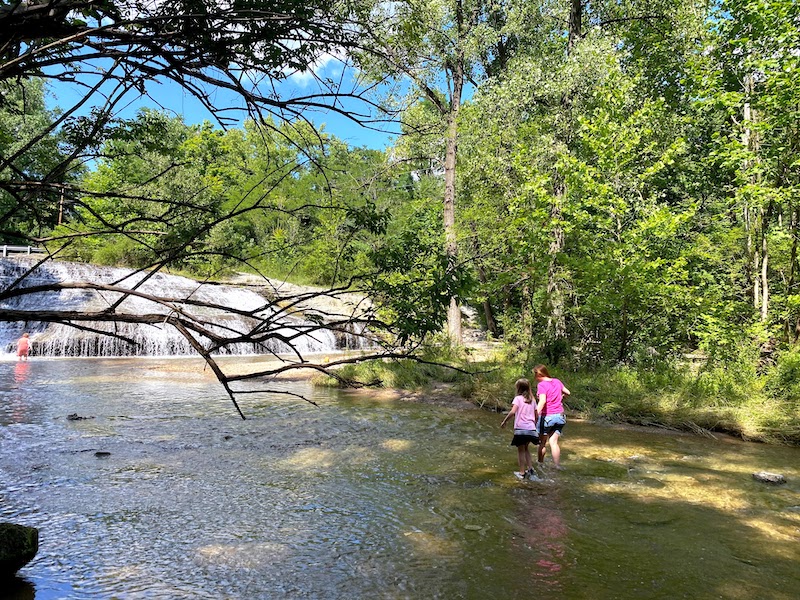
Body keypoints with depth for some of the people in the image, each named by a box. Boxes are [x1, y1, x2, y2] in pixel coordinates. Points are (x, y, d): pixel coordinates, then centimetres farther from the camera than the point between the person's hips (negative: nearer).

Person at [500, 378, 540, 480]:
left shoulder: (518, 398, -4)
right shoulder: (532, 400, 12)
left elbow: (513, 411, -17)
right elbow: (536, 416, 14)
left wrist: (504, 421, -8)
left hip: (521, 429, -5)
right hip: (531, 429, 5)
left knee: (521, 450, 8)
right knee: (526, 448, 25)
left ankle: (522, 473, 12)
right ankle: (530, 469, 22)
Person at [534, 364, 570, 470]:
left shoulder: (541, 385, -15)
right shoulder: (557, 381, 5)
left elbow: (542, 401, -28)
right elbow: (567, 392, 17)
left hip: (547, 416, -5)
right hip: (560, 416, 5)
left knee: (542, 442, 12)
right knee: (554, 442, 9)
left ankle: (540, 463, 24)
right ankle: (557, 465, 5)